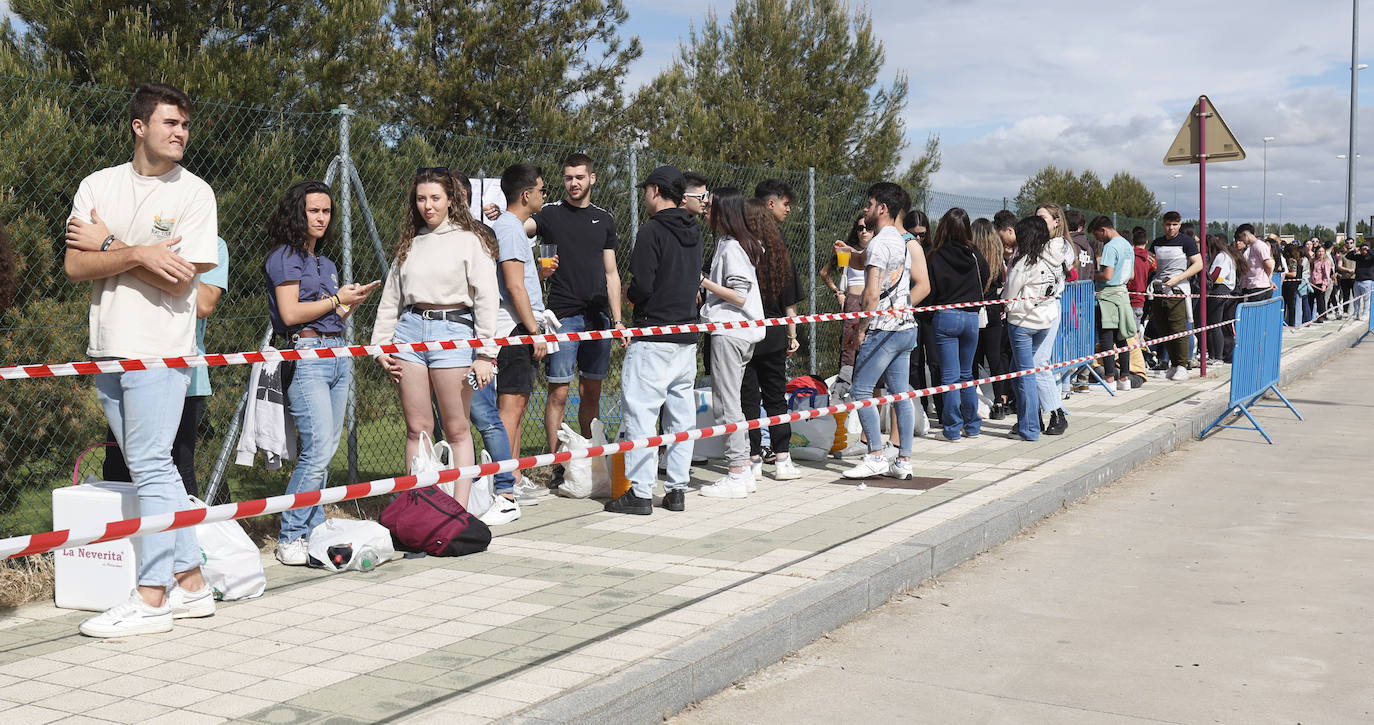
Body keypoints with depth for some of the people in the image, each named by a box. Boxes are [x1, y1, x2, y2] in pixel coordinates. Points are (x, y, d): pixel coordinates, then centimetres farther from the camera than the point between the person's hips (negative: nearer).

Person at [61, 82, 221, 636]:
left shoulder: (194, 193, -3)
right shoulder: (97, 186, 8)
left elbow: (179, 280, -12)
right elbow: (73, 266, -2)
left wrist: (107, 246, -6)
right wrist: (135, 254, -16)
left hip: (159, 352, -5)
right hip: (106, 349, 5)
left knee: (151, 468, -7)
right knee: (155, 468, 9)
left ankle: (151, 597, -1)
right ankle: (190, 583, 18)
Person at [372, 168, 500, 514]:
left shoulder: (470, 240, 2)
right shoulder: (409, 243, 16)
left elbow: (486, 300, -4)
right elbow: (390, 299, 20)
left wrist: (485, 354, -10)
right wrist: (381, 346, 12)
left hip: (452, 331, -4)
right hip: (410, 329, 4)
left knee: (457, 429, -1)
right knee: (417, 428, 4)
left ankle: (459, 510, 3)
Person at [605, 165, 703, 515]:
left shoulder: (652, 230, -12)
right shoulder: (693, 232, 13)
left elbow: (642, 286, -18)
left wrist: (627, 293, 5)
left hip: (653, 339, -8)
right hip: (687, 336, 8)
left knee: (641, 412, -4)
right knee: (680, 415, 10)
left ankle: (640, 492, -4)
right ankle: (677, 489, 14)